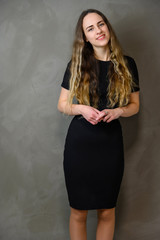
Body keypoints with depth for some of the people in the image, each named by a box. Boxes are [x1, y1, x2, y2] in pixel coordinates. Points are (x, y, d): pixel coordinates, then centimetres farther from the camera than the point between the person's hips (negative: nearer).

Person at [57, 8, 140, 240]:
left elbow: (135, 105, 8)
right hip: (79, 142, -1)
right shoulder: (76, 64, 0)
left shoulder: (126, 64, 2)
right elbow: (62, 104, 5)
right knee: (78, 211, 8)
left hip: (111, 142, 1)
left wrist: (117, 111, -13)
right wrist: (81, 109, -16)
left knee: (107, 211, 10)